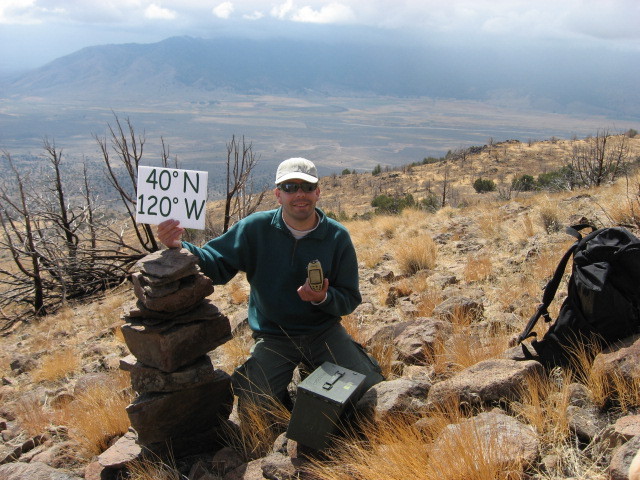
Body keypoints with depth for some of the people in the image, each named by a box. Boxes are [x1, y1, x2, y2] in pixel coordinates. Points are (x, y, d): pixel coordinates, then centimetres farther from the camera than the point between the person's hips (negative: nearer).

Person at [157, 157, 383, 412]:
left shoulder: (338, 236, -6)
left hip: (324, 332, 1)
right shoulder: (256, 228, -9)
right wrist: (179, 247, -34)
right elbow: (216, 264, -14)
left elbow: (350, 298, -2)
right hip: (272, 337, -1)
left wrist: (324, 298, -25)